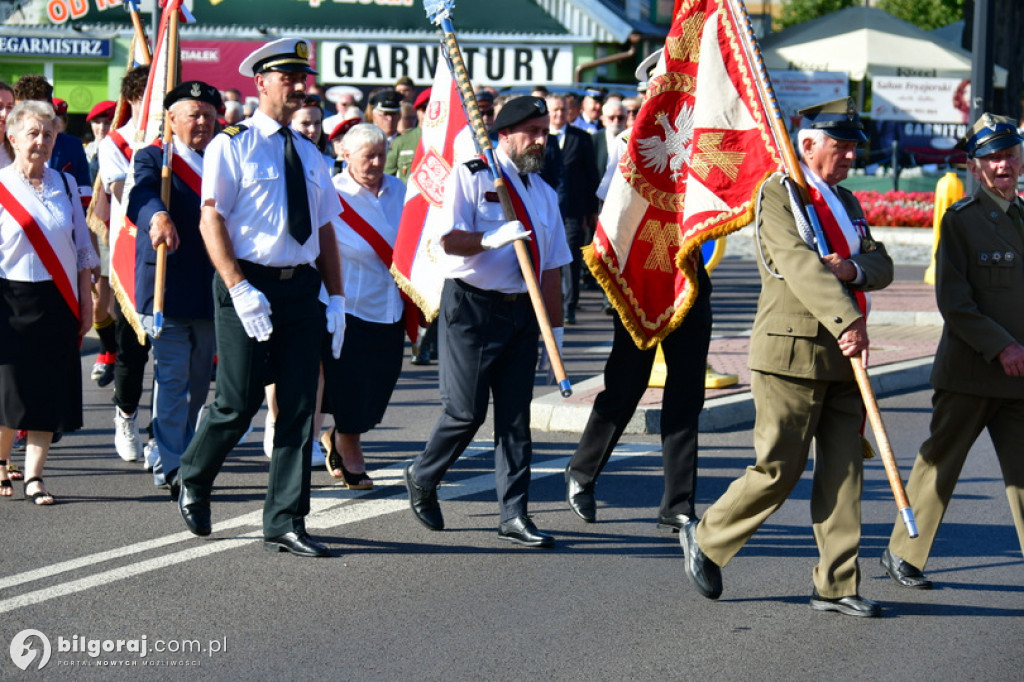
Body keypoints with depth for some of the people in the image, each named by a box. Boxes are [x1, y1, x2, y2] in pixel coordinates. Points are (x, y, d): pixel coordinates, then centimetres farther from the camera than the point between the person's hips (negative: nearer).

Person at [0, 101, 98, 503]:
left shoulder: (65, 185, 9)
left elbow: (81, 248, 13)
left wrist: (85, 300, 9)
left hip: (59, 304, 4)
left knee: (51, 391, 1)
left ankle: (34, 477, 7)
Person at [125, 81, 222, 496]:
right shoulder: (153, 158, -2)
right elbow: (141, 195, -23)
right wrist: (157, 217, -45)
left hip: (210, 291, 5)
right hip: (168, 288, -5)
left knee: (199, 382, 14)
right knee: (173, 380, -9)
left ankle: (181, 456, 28)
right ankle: (170, 467, -7)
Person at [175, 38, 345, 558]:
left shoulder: (309, 154, 16)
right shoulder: (231, 145, -3)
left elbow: (325, 229, 17)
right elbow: (211, 220, -9)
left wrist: (336, 299, 9)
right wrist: (239, 288, -19)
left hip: (301, 287, 5)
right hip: (248, 286, -5)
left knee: (299, 408, 1)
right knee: (239, 402, -3)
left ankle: (284, 524, 6)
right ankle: (193, 481, 25)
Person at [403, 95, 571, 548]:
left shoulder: (543, 193, 17)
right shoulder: (471, 177, -3)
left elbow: (550, 268, 17)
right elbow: (449, 240, -11)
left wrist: (555, 327, 13)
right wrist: (493, 239, -27)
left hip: (522, 313, 6)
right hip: (472, 305, -6)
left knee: (515, 413, 2)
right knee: (466, 410, -5)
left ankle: (514, 515, 4)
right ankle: (422, 477, 21)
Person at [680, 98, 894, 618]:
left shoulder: (847, 202, 19)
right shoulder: (778, 194, -7)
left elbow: (882, 265, 12)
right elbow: (800, 263, -20)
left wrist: (852, 268, -12)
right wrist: (846, 320, -30)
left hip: (842, 358, 7)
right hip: (791, 354, -7)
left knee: (843, 472, 4)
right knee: (779, 469, -4)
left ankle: (837, 585, 9)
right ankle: (707, 539, 18)